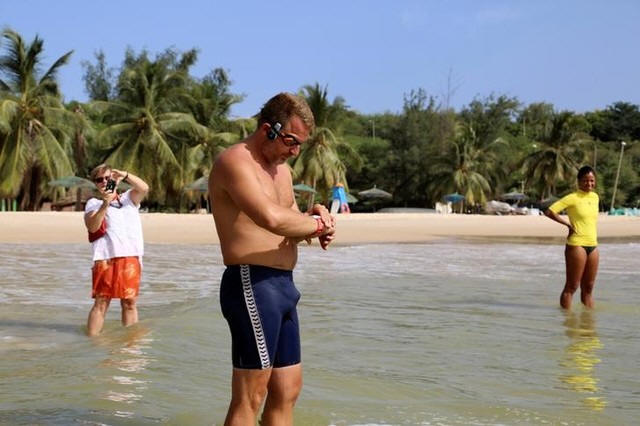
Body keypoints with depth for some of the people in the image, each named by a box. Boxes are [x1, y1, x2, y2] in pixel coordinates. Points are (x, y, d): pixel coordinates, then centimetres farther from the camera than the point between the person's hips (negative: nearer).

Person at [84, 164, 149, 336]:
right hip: (105, 259, -3)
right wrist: (105, 204, -17)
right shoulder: (94, 203, 12)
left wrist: (125, 175, -12)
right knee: (101, 303, -6)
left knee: (129, 302, 5)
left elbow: (144, 188, 0)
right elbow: (92, 226, -7)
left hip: (130, 258, 3)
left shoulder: (128, 199, 21)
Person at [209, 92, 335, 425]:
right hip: (251, 285, -10)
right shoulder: (234, 161, -14)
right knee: (250, 397, -6)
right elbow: (272, 217, -30)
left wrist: (313, 217, 1)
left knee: (287, 390, 15)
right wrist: (316, 223, -13)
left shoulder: (281, 169, 18)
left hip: (282, 286, 10)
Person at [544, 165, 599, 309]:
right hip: (576, 245, -7)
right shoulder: (572, 198, -8)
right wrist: (568, 224, -9)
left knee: (588, 287, 12)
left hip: (593, 246, 7)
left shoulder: (595, 197, 12)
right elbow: (549, 211, -13)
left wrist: (594, 240, 14)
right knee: (572, 286, -3)